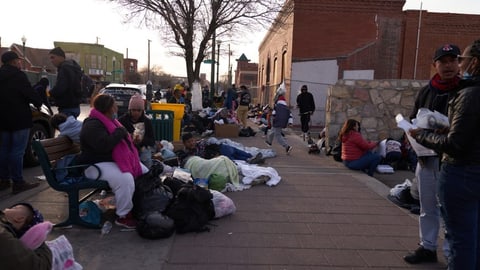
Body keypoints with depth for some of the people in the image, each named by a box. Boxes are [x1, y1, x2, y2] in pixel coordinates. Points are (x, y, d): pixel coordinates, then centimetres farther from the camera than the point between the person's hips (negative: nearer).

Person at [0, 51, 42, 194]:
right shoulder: (17, 75, -13)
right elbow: (30, 93, -16)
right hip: (19, 119, -8)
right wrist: (38, 102, 2)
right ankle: (18, 182, -4)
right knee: (17, 151, -6)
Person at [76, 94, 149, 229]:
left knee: (144, 172, 5)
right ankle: (123, 216, -19)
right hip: (97, 165, -11)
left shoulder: (109, 121, 15)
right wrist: (120, 132, -20)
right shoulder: (92, 125, -18)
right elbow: (103, 145, -33)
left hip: (114, 160, 11)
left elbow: (122, 140, 30)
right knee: (125, 179, -34)